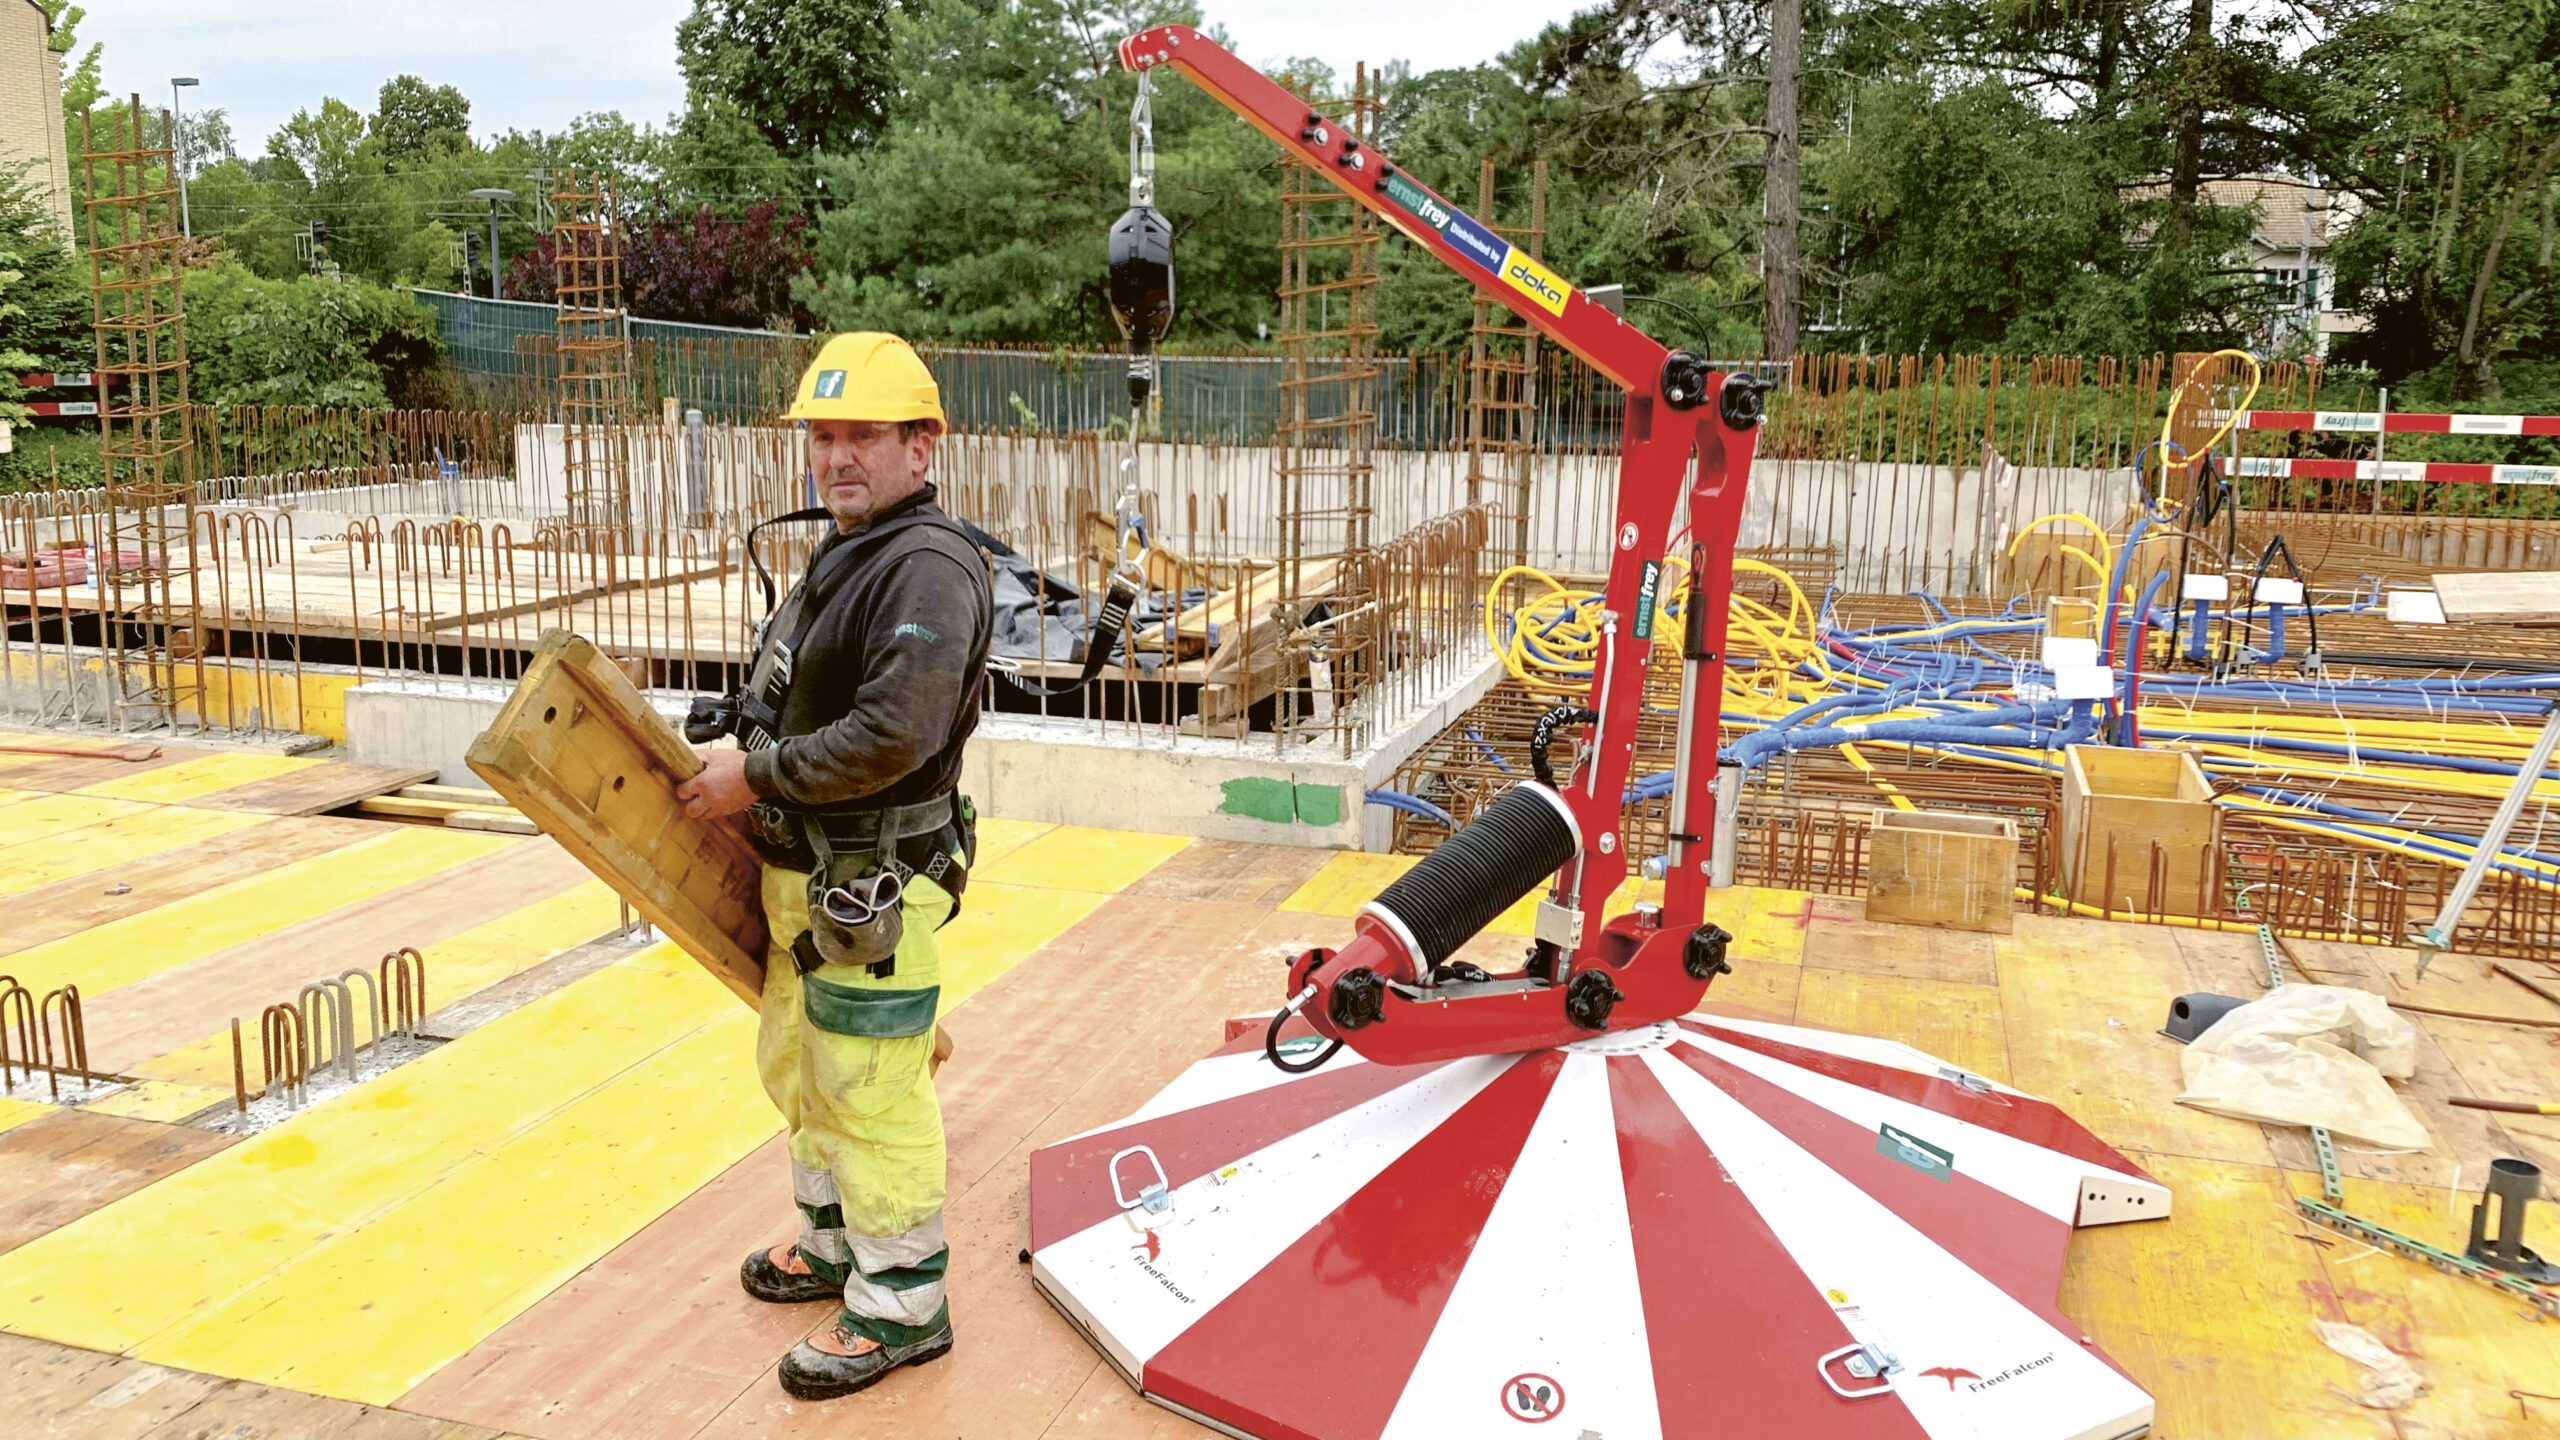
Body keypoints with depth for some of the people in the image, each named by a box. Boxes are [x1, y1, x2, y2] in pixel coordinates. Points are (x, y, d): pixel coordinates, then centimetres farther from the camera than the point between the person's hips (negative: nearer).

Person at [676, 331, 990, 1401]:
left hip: (874, 889, -11)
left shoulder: (928, 569, -20)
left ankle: (901, 1306, 15)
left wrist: (758, 774, -21)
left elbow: (895, 733, -31)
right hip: (802, 876, 11)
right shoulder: (842, 555, 14)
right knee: (799, 1067, 23)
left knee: (870, 1093, -1)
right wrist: (745, 763, 10)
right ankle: (836, 1243, 43)